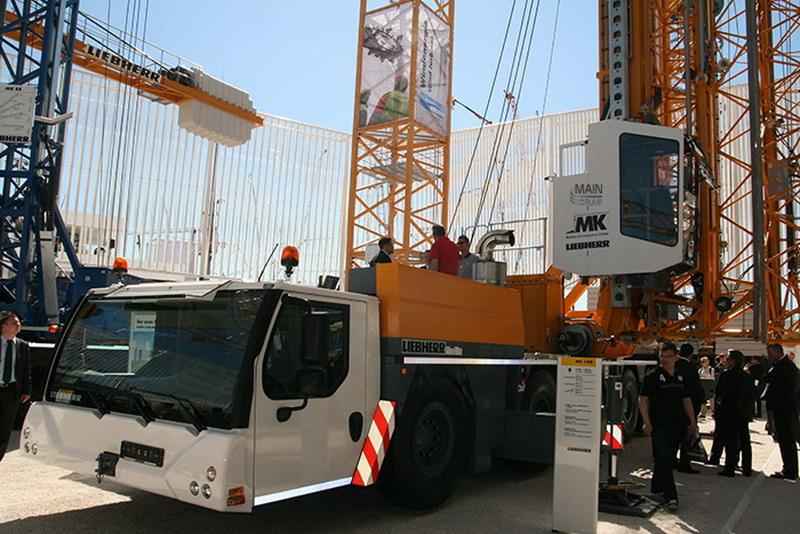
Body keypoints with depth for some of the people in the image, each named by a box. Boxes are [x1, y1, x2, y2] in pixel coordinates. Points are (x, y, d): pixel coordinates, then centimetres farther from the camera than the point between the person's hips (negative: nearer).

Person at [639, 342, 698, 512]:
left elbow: (687, 400, 21)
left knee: (668, 460, 13)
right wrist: (647, 422, -15)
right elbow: (643, 400, -8)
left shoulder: (680, 377, 13)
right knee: (663, 461, -8)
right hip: (659, 426, -6)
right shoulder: (652, 376, -5)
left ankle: (657, 488, 29)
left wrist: (692, 421, 15)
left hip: (677, 426, 6)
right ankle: (670, 497, -8)